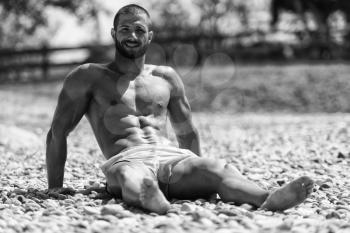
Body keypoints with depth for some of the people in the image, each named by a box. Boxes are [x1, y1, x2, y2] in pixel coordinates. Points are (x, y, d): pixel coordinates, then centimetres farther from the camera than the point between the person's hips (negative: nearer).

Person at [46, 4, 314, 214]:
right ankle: (149, 197, -77)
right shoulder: (89, 77, 10)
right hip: (126, 160, -3)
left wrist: (195, 175, 30)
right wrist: (55, 189, 5)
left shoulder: (166, 78, 23)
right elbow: (57, 133, 10)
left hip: (171, 156, 3)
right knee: (134, 179, -42)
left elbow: (187, 133, 32)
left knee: (214, 168, -32)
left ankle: (267, 200, -59)